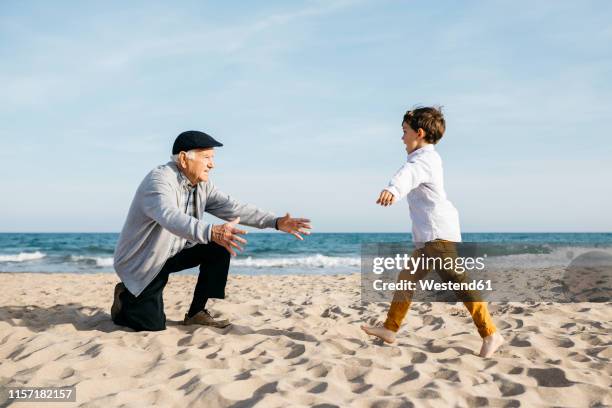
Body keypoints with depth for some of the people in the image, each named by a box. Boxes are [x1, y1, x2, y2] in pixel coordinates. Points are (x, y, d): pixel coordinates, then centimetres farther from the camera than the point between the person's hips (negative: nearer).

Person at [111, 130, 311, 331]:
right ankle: (125, 298, 17)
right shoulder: (159, 180, -28)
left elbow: (233, 208, -9)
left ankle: (196, 313, 2)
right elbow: (171, 217, -47)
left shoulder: (202, 184, -4)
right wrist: (212, 232, -63)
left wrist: (276, 222, -21)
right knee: (154, 325, -16)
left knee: (219, 249, -10)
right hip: (141, 262, -7)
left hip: (173, 253, 8)